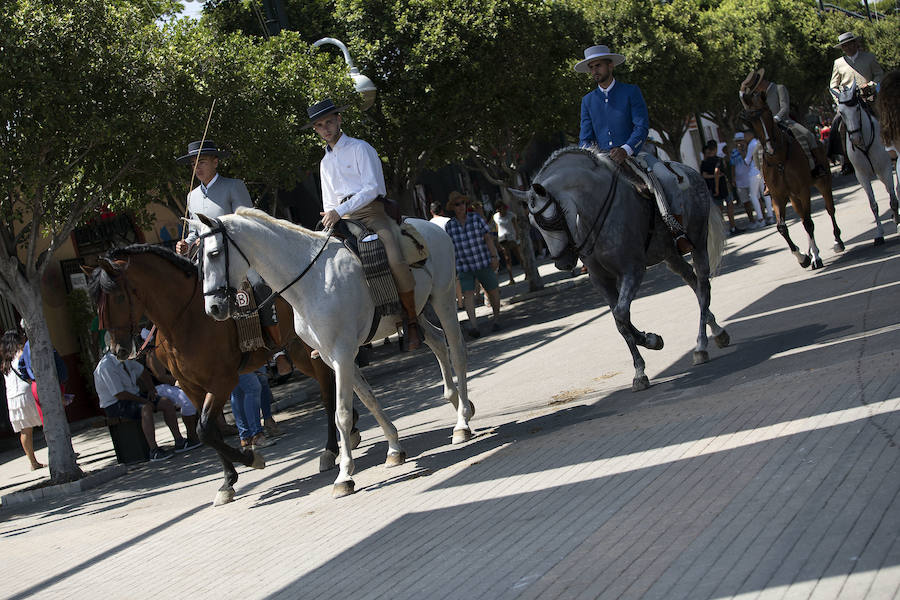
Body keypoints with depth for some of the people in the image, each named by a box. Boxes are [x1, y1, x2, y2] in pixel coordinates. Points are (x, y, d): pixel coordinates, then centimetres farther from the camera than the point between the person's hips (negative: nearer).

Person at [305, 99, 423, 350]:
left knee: (395, 260, -32)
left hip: (373, 211, -6)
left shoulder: (360, 148, 3)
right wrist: (330, 219, 10)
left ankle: (411, 322, -17)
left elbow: (372, 188, -9)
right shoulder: (325, 163, 23)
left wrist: (340, 211, -17)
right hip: (343, 219, 6)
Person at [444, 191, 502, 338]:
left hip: (483, 263, -1)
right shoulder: (450, 226, 2)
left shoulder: (476, 218, -4)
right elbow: (450, 247, 10)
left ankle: (497, 318, 30)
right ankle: (473, 325, -25)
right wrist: (452, 268, 11)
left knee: (493, 291, 8)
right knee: (468, 294, -15)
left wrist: (494, 256, -13)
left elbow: (488, 238, -5)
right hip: (464, 267, 1)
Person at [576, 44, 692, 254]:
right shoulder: (588, 100, 13)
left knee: (668, 179, -27)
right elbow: (585, 137, 8)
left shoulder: (631, 92, 3)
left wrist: (626, 150, -27)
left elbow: (642, 127, -8)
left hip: (633, 155, -3)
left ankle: (678, 232, -16)